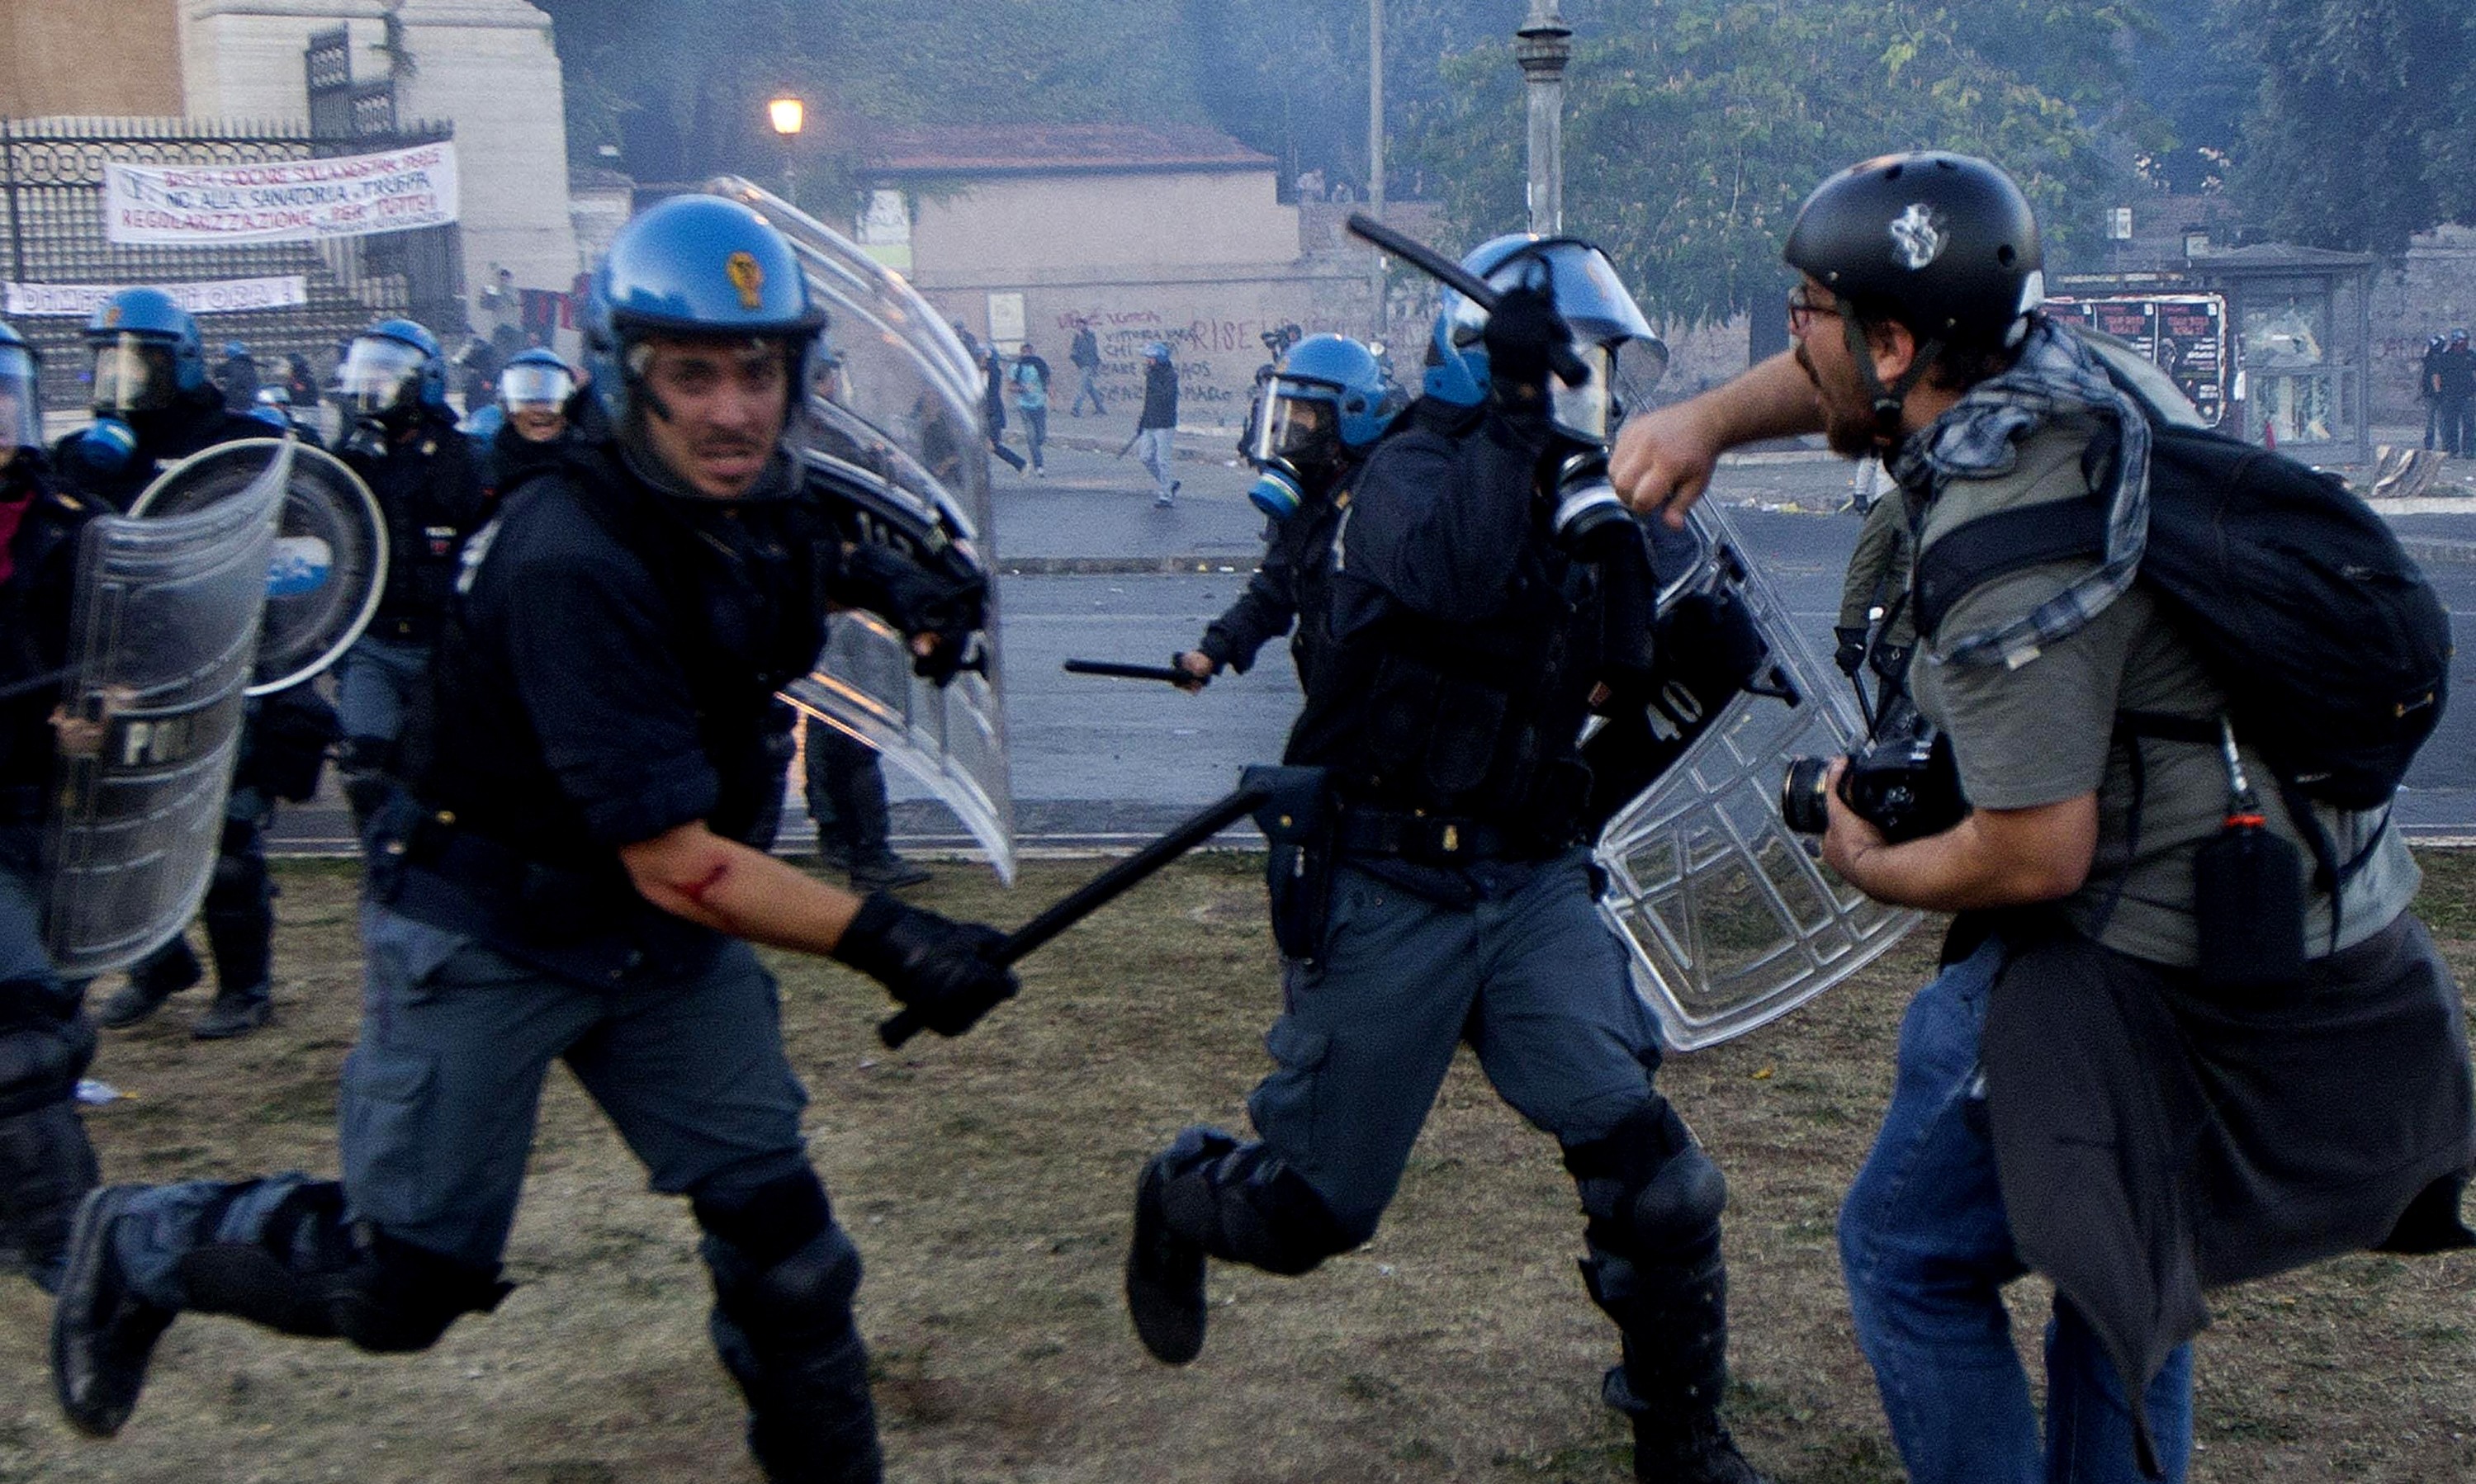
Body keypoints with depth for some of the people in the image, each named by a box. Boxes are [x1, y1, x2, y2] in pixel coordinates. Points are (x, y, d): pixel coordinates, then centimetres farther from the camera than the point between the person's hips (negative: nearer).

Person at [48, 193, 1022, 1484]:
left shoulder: (771, 501, -6)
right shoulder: (575, 564, -30)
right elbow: (673, 862, -31)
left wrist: (892, 580, 2)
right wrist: (876, 936, -37)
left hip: (667, 938, 7)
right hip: (489, 935, -6)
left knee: (779, 1231, 4)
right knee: (402, 1281, 2)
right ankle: (142, 1244, 29)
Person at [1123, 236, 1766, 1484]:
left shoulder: (1569, 492, 9)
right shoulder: (1413, 471, -11)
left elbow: (1624, 676, 4)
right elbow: (1452, 577, -32)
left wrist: (1632, 544, -10)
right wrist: (1509, 417, -28)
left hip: (1531, 880, 6)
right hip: (1387, 886, -5)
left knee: (1645, 1168, -7)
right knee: (1312, 1207, 5)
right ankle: (1176, 1200, 39)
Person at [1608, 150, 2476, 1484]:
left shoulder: (2009, 548, -26)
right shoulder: (2053, 368, 0)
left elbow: (2036, 856, -24)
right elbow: (1837, 382, 20)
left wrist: (1873, 867, -6)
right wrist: (1706, 420, 4)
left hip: (2156, 980, -9)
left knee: (1909, 1255, 5)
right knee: (2120, 1255, 25)